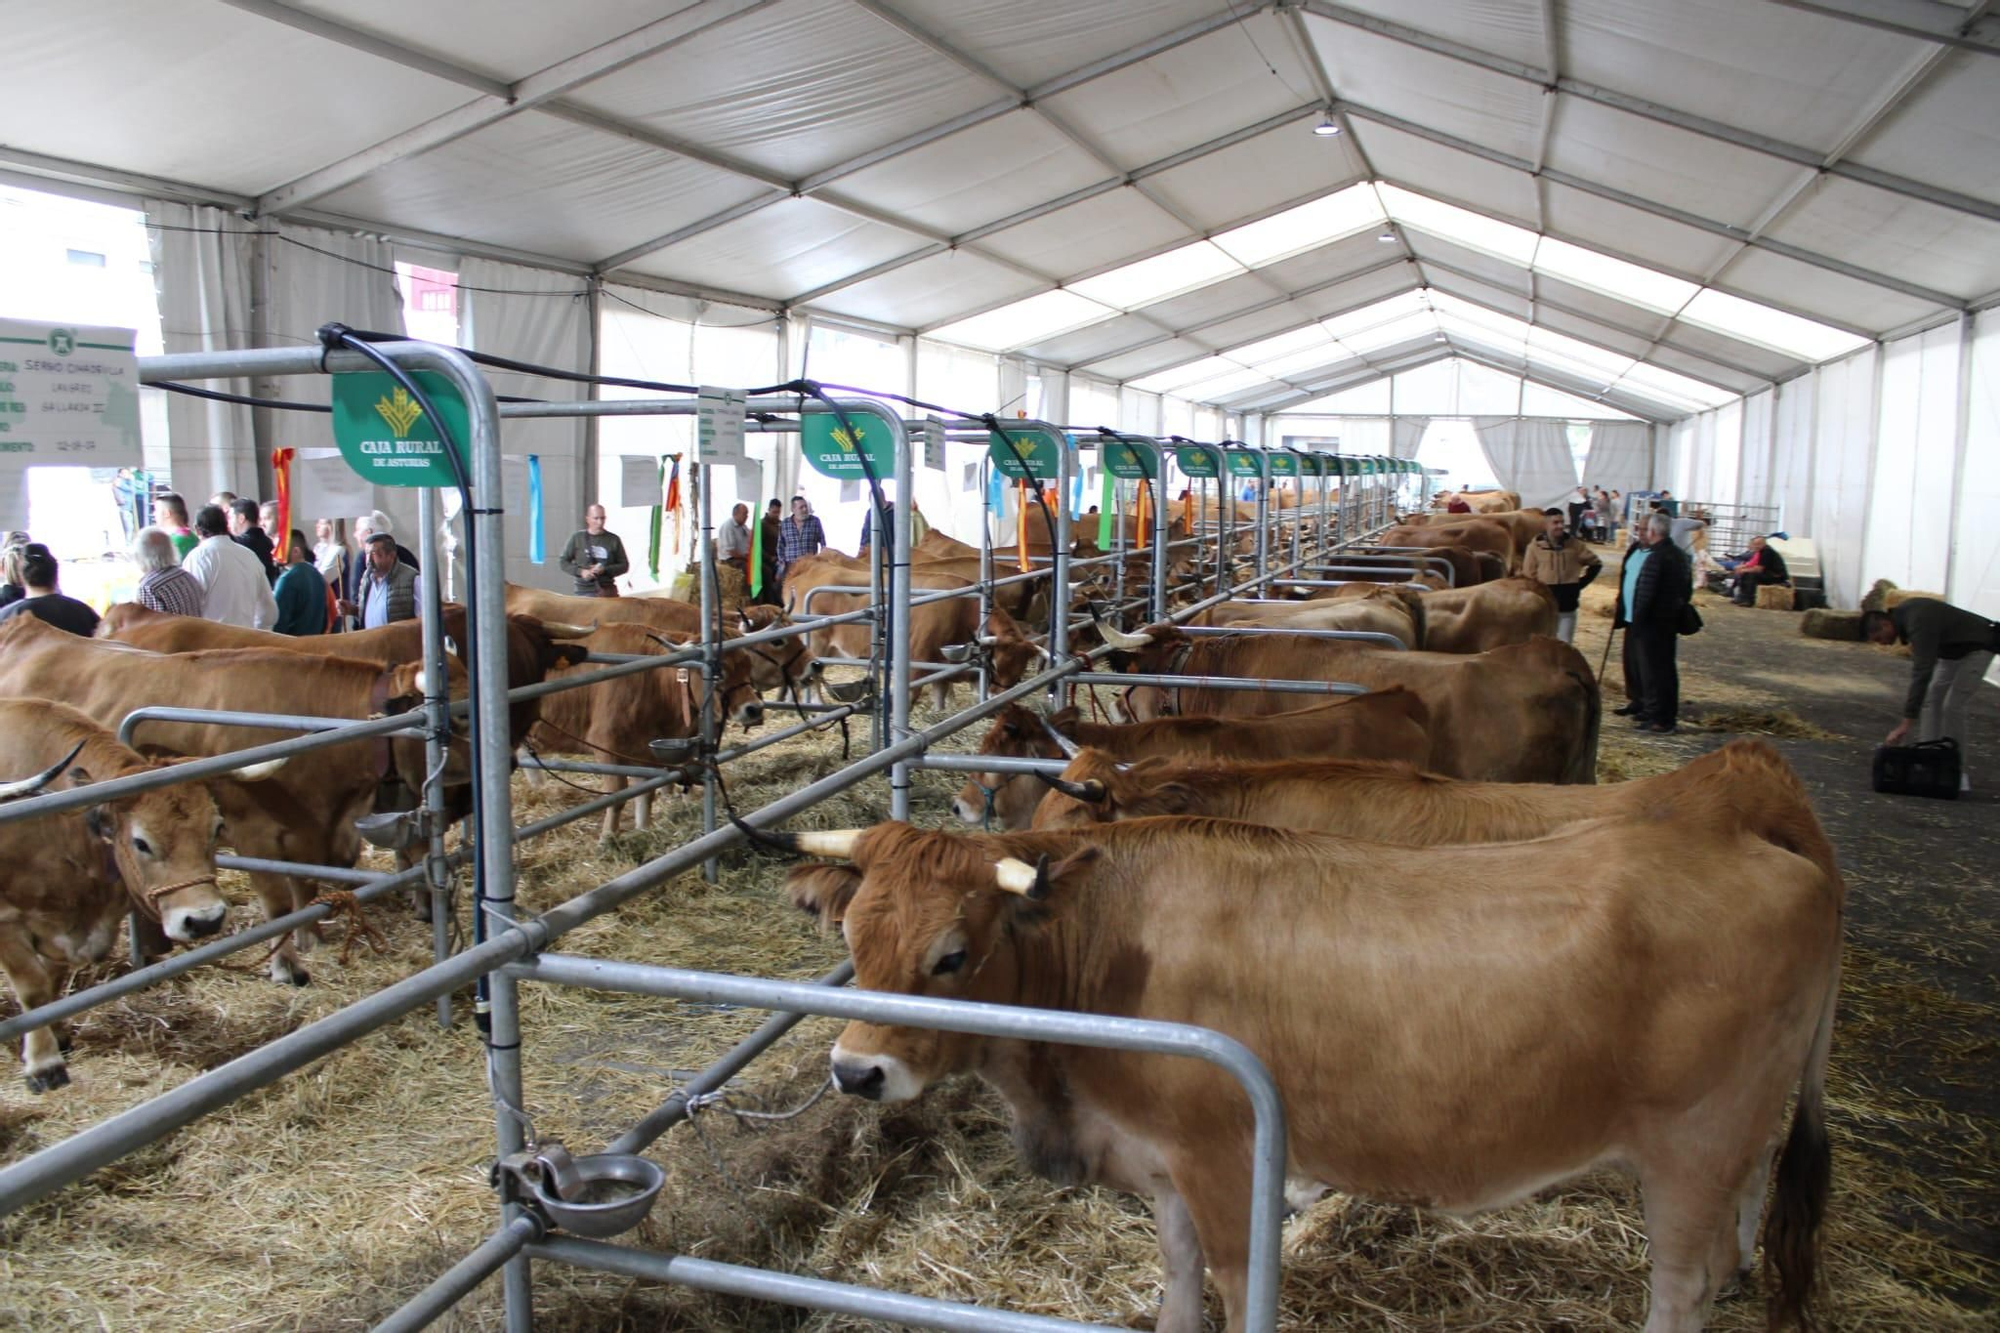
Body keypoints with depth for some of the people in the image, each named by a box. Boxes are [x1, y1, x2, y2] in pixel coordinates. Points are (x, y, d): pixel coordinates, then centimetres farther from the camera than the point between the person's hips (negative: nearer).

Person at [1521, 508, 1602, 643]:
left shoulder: (1574, 544, -1)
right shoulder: (1536, 546, -6)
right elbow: (1528, 576, -2)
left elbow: (1596, 564, 12)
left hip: (1567, 607, 1)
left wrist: (1581, 583, 5)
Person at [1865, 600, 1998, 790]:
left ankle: (1957, 774, -9)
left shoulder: (1919, 623, -34)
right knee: (1930, 700, 3)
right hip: (1951, 649, 10)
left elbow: (1922, 674, -39)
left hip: (1977, 648, -10)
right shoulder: (1903, 612, -6)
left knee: (1952, 707, -16)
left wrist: (1905, 725, -41)